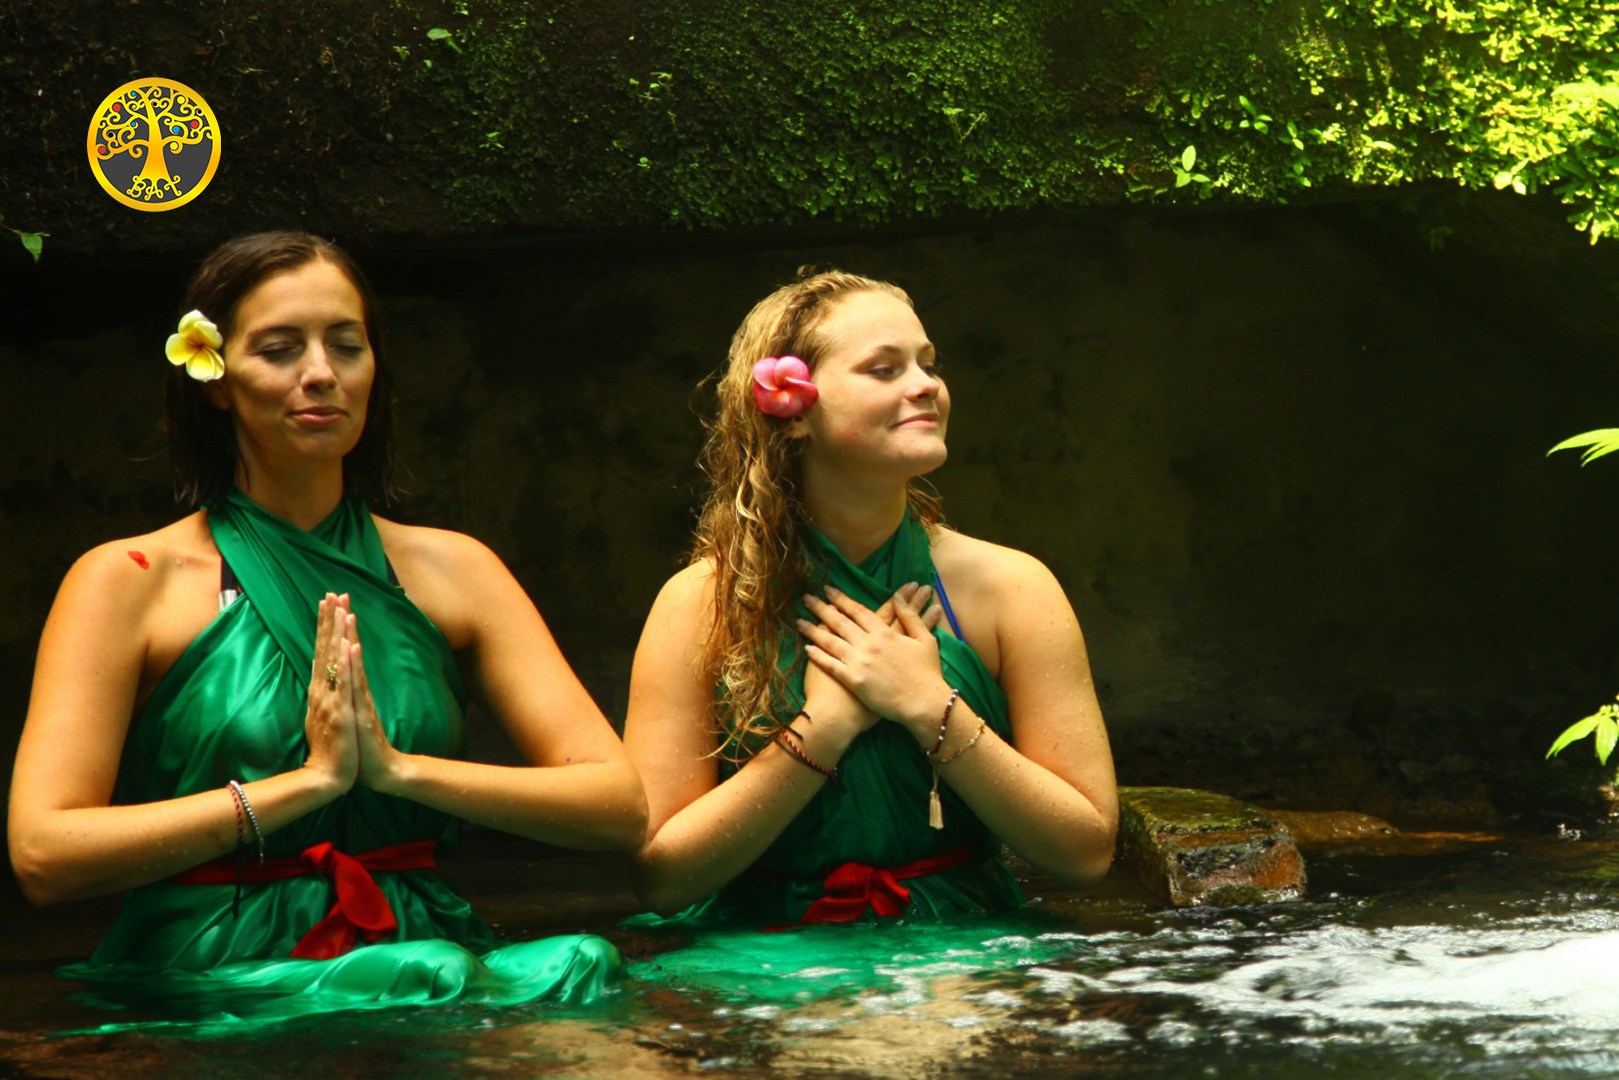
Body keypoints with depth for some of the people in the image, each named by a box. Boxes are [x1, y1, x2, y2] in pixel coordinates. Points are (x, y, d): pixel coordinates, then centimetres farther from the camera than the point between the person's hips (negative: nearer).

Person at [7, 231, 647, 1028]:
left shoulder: (450, 570, 13)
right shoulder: (129, 581, 3)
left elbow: (621, 810, 2)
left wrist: (398, 769, -12)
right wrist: (308, 780, -14)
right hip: (211, 983, -4)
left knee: (584, 968, -29)